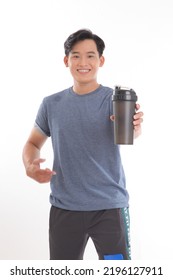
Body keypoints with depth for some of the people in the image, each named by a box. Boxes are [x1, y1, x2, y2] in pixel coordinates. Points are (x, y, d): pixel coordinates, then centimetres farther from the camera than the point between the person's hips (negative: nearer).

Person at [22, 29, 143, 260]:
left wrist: (134, 127, -49)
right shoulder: (51, 104, 4)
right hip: (64, 208, 3)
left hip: (110, 206, -3)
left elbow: (128, 132, -25)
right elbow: (33, 143, 15)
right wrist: (30, 166, -6)